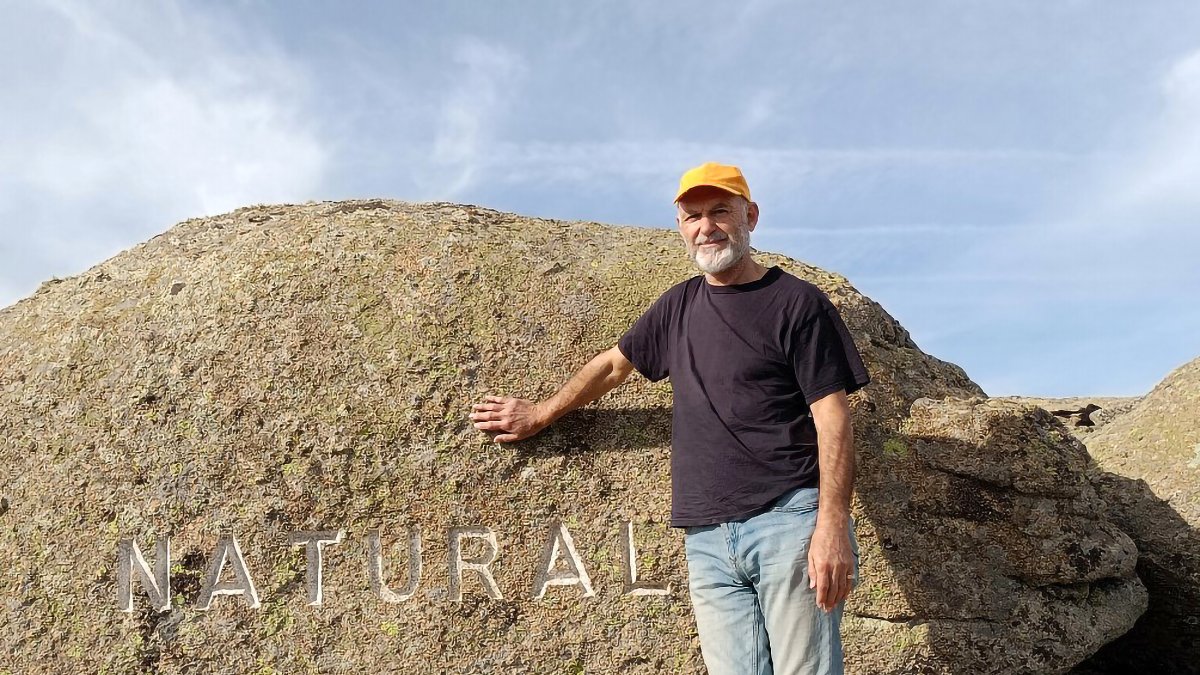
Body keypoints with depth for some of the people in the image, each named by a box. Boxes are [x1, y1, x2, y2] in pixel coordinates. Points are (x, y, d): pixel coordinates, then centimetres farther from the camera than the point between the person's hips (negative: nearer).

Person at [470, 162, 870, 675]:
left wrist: (833, 524, -14)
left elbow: (832, 418, -5)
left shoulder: (796, 303, 1)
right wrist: (540, 416, 34)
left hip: (788, 522, -4)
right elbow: (613, 365, 29)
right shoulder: (678, 306, 16)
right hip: (707, 538, 4)